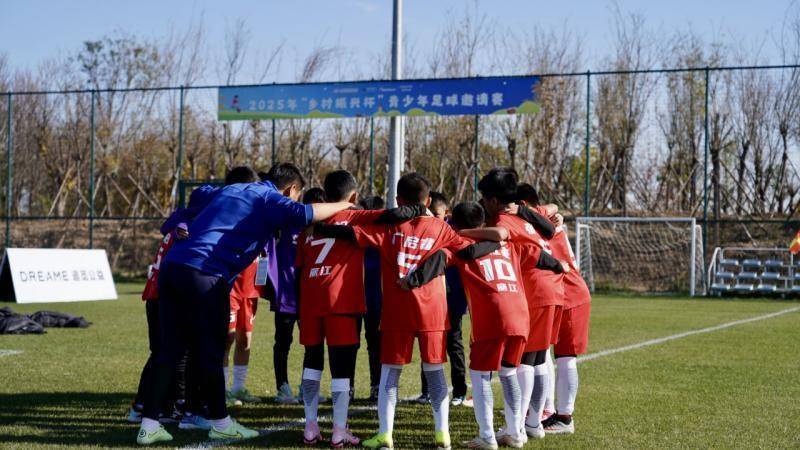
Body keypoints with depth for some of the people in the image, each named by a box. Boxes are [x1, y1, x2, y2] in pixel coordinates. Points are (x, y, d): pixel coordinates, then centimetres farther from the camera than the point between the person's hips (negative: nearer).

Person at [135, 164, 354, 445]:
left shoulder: (230, 190, 26)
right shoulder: (269, 199, 2)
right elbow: (302, 213, -17)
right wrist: (343, 206, -3)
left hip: (172, 264, 8)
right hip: (203, 275, -8)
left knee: (170, 350, 10)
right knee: (210, 352, 4)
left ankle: (149, 425, 10)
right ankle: (220, 424, 14)